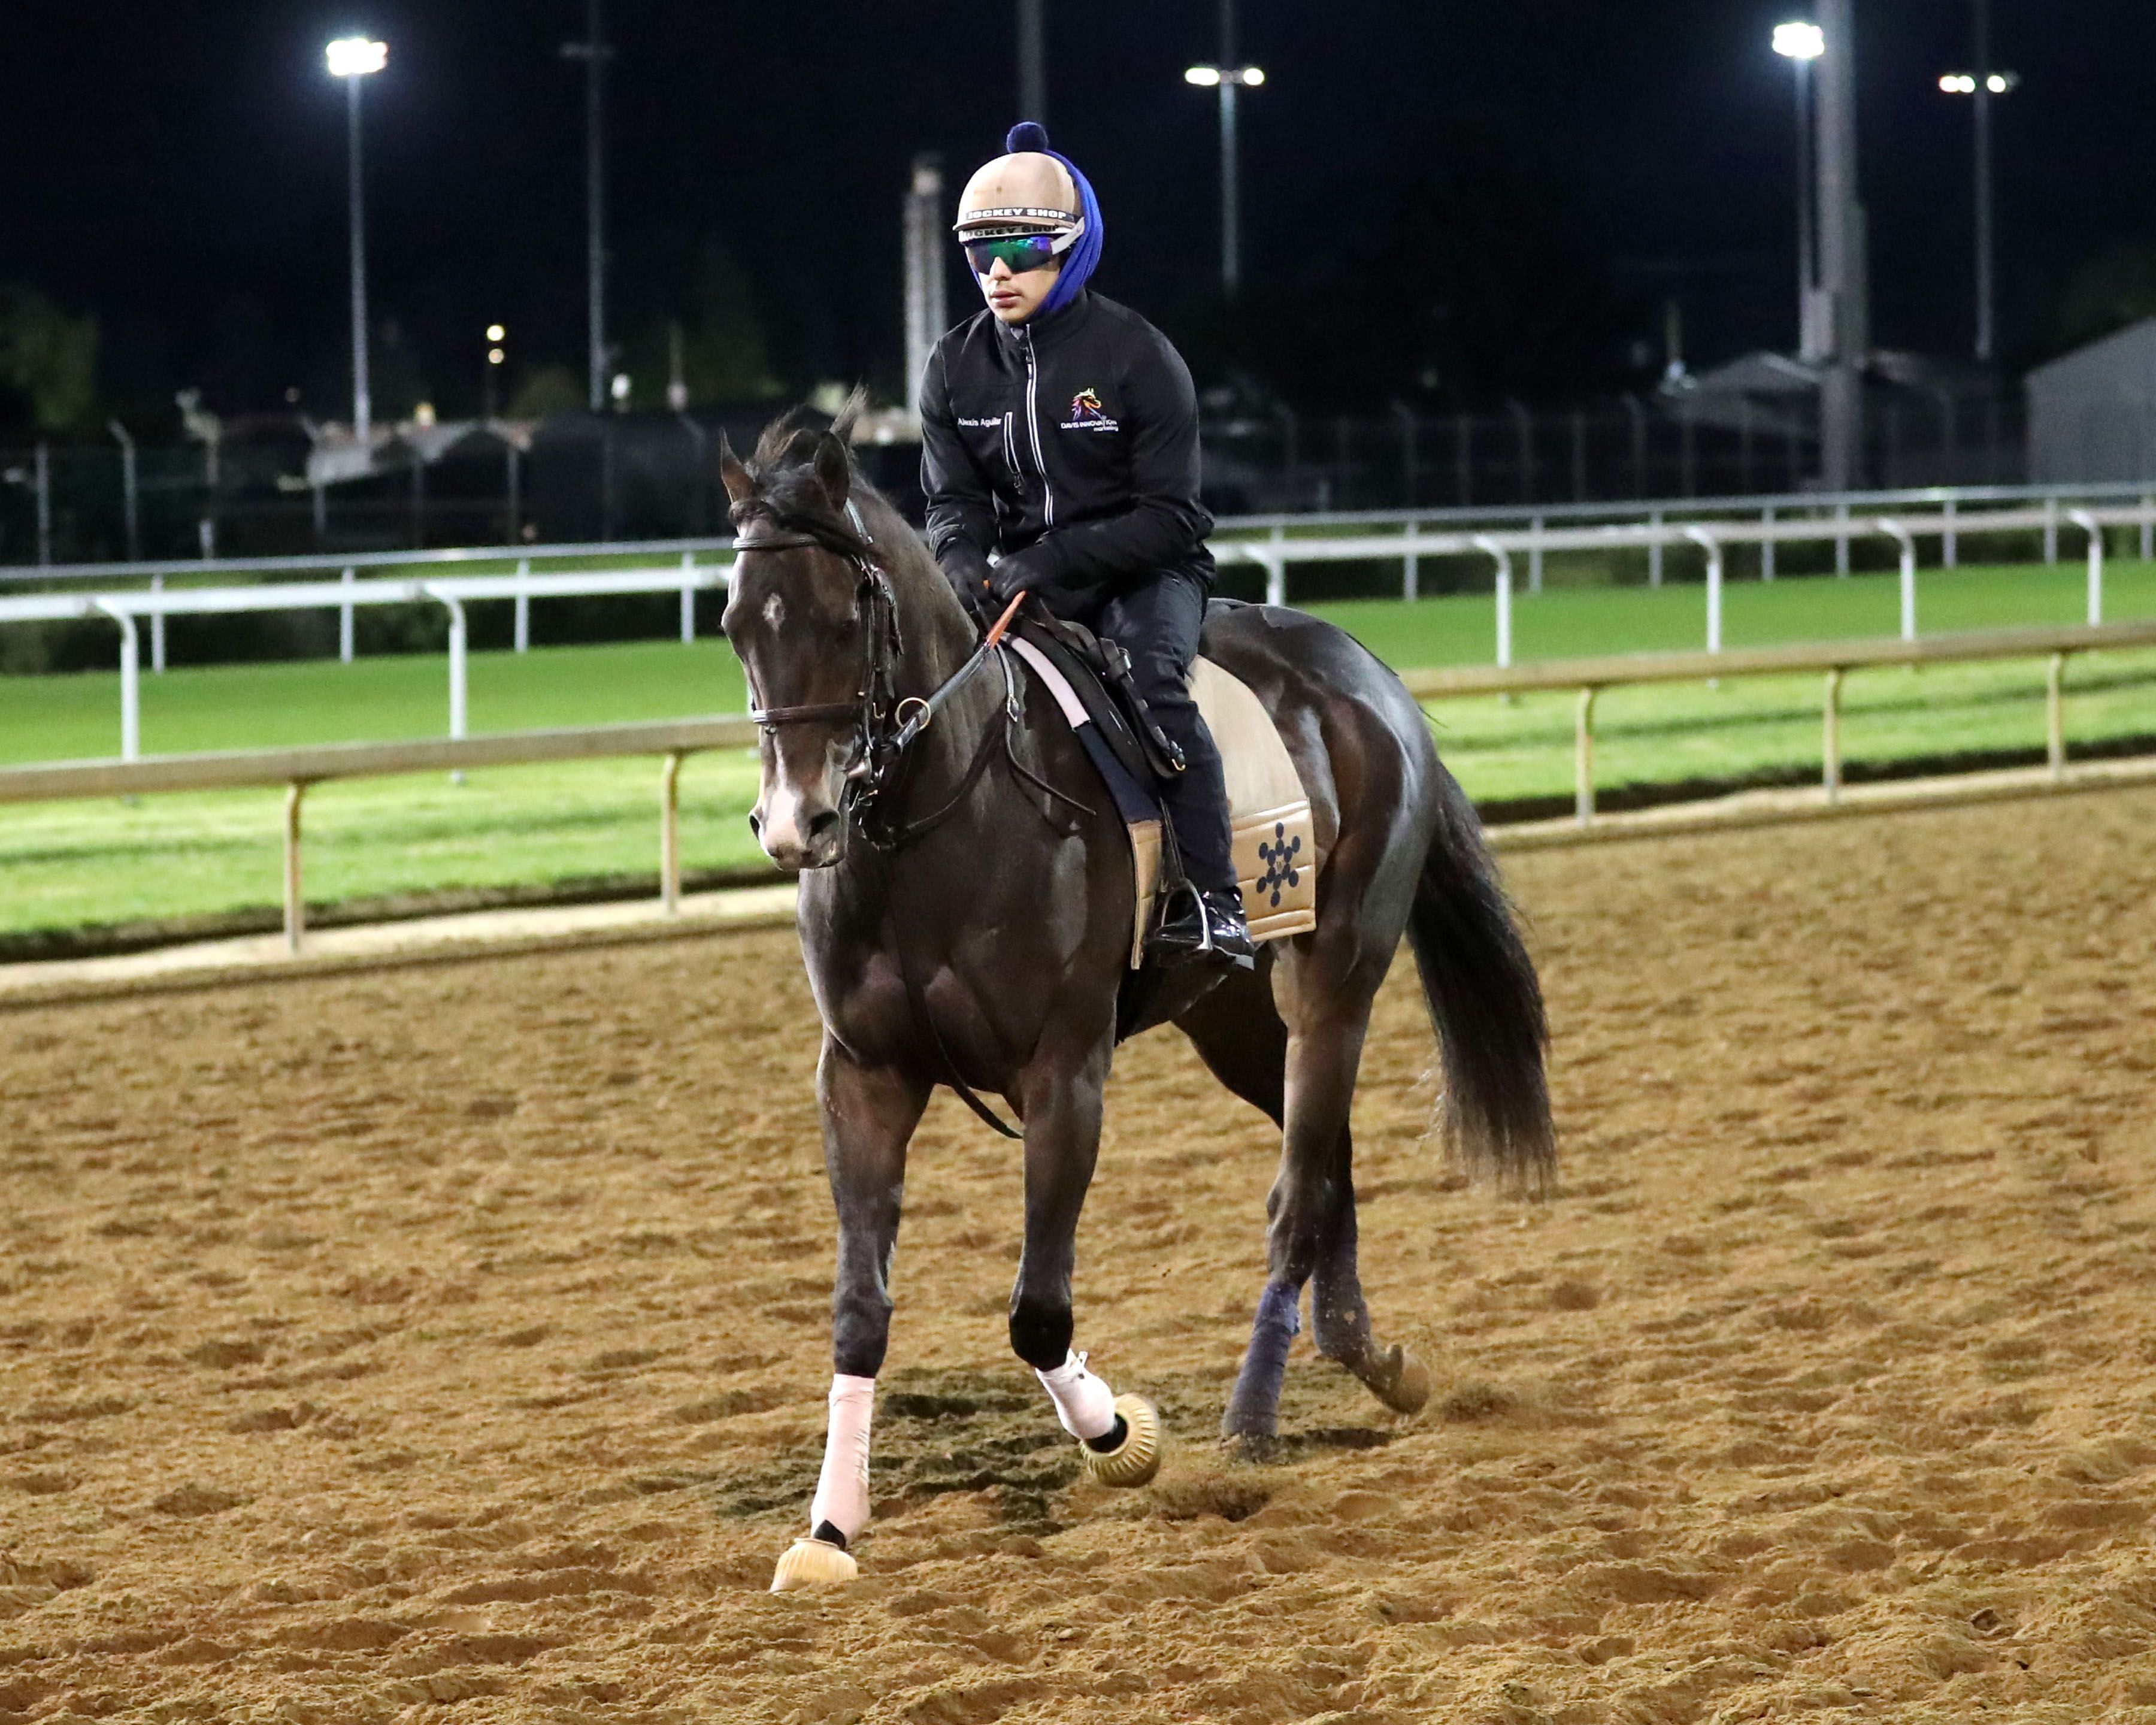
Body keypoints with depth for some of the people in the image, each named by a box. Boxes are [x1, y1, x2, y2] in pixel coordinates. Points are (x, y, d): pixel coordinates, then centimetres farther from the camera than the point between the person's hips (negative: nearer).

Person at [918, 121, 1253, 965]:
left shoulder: (1138, 357, -11)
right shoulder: (955, 368, 3)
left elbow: (1170, 516, -13)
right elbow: (953, 501, 6)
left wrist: (1051, 561, -25)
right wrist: (966, 562, -19)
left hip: (1142, 573, -5)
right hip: (1017, 579, 5)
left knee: (1149, 674, -34)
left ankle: (1210, 902, -32)